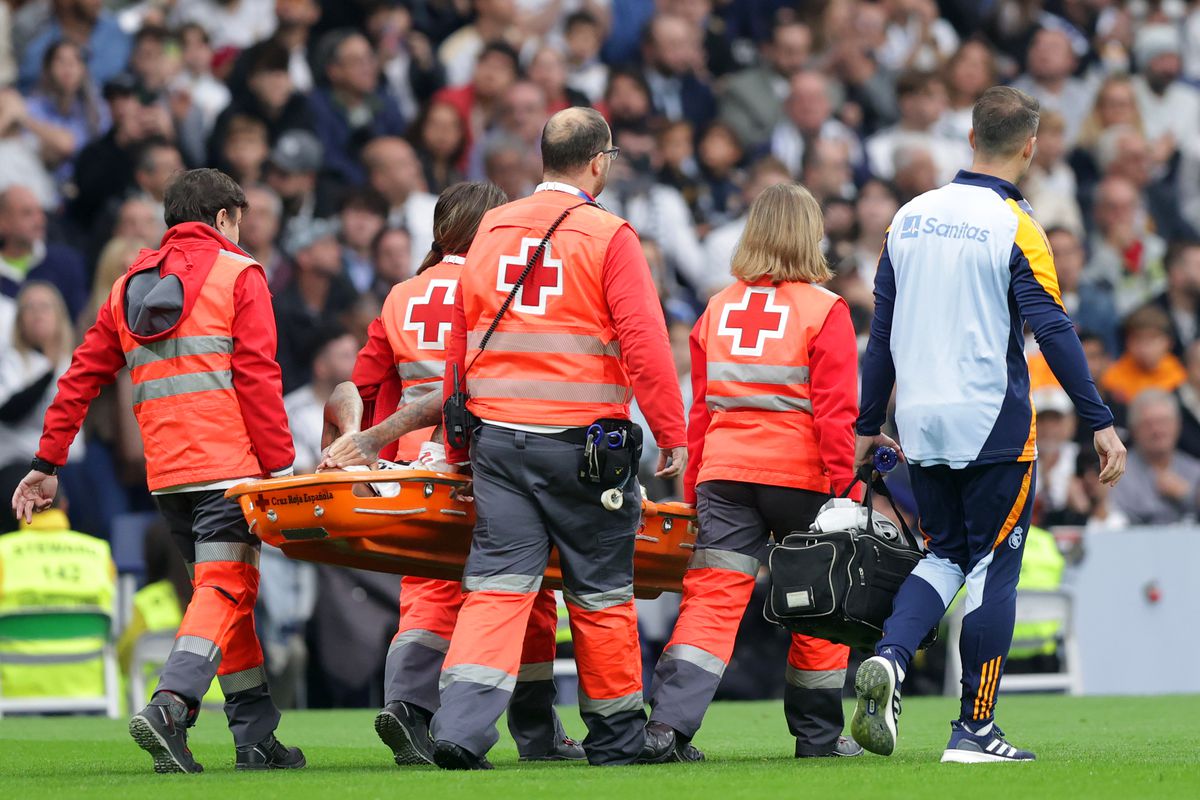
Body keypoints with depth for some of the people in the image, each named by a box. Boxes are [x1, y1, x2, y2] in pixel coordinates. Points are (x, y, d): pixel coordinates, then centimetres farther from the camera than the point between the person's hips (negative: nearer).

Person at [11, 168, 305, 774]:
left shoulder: (128, 287, 19)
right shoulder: (238, 276, 2)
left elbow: (81, 377, 15)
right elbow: (257, 378, -8)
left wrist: (47, 463, 16)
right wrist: (280, 464, -9)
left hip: (165, 473, 6)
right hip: (227, 463, -6)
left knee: (230, 590, 14)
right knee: (224, 588, -9)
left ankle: (256, 733, 10)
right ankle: (169, 706, -29)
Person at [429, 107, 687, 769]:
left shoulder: (490, 231, 10)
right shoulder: (608, 236, -6)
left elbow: (459, 345, 15)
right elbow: (644, 342, -13)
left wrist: (458, 448, 21)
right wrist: (672, 435, -8)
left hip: (497, 439, 4)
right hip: (581, 439, -4)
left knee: (497, 585, -1)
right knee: (600, 591, 8)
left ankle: (461, 726, -18)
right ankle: (616, 738, 18)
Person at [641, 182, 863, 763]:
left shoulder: (717, 310, 9)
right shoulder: (825, 311, -5)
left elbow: (698, 409, 11)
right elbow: (835, 411, -9)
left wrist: (692, 491, 15)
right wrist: (842, 487, -7)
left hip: (724, 474, 3)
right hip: (800, 473, -3)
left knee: (711, 600, -4)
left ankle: (668, 722, -20)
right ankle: (817, 734, 20)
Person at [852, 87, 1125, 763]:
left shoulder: (911, 217, 8)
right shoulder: (1014, 227, -10)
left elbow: (883, 328, 12)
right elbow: (1052, 330, -15)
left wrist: (869, 426, 19)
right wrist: (1101, 423, -13)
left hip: (922, 427, 5)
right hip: (994, 426, -5)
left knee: (946, 554, 18)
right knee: (994, 568, 3)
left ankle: (890, 658, -8)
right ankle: (975, 728, 3)